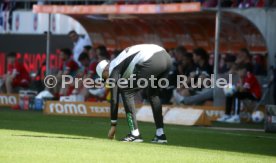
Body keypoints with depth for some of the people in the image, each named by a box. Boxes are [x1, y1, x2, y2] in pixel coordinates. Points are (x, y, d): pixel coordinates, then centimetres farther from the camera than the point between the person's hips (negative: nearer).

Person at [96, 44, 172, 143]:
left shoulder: (113, 69, 12)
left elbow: (114, 98, 12)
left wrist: (113, 125, 17)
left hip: (151, 62, -9)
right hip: (166, 58, 9)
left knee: (126, 91, 7)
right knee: (153, 94, 28)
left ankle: (135, 134, 6)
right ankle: (160, 135, 24)